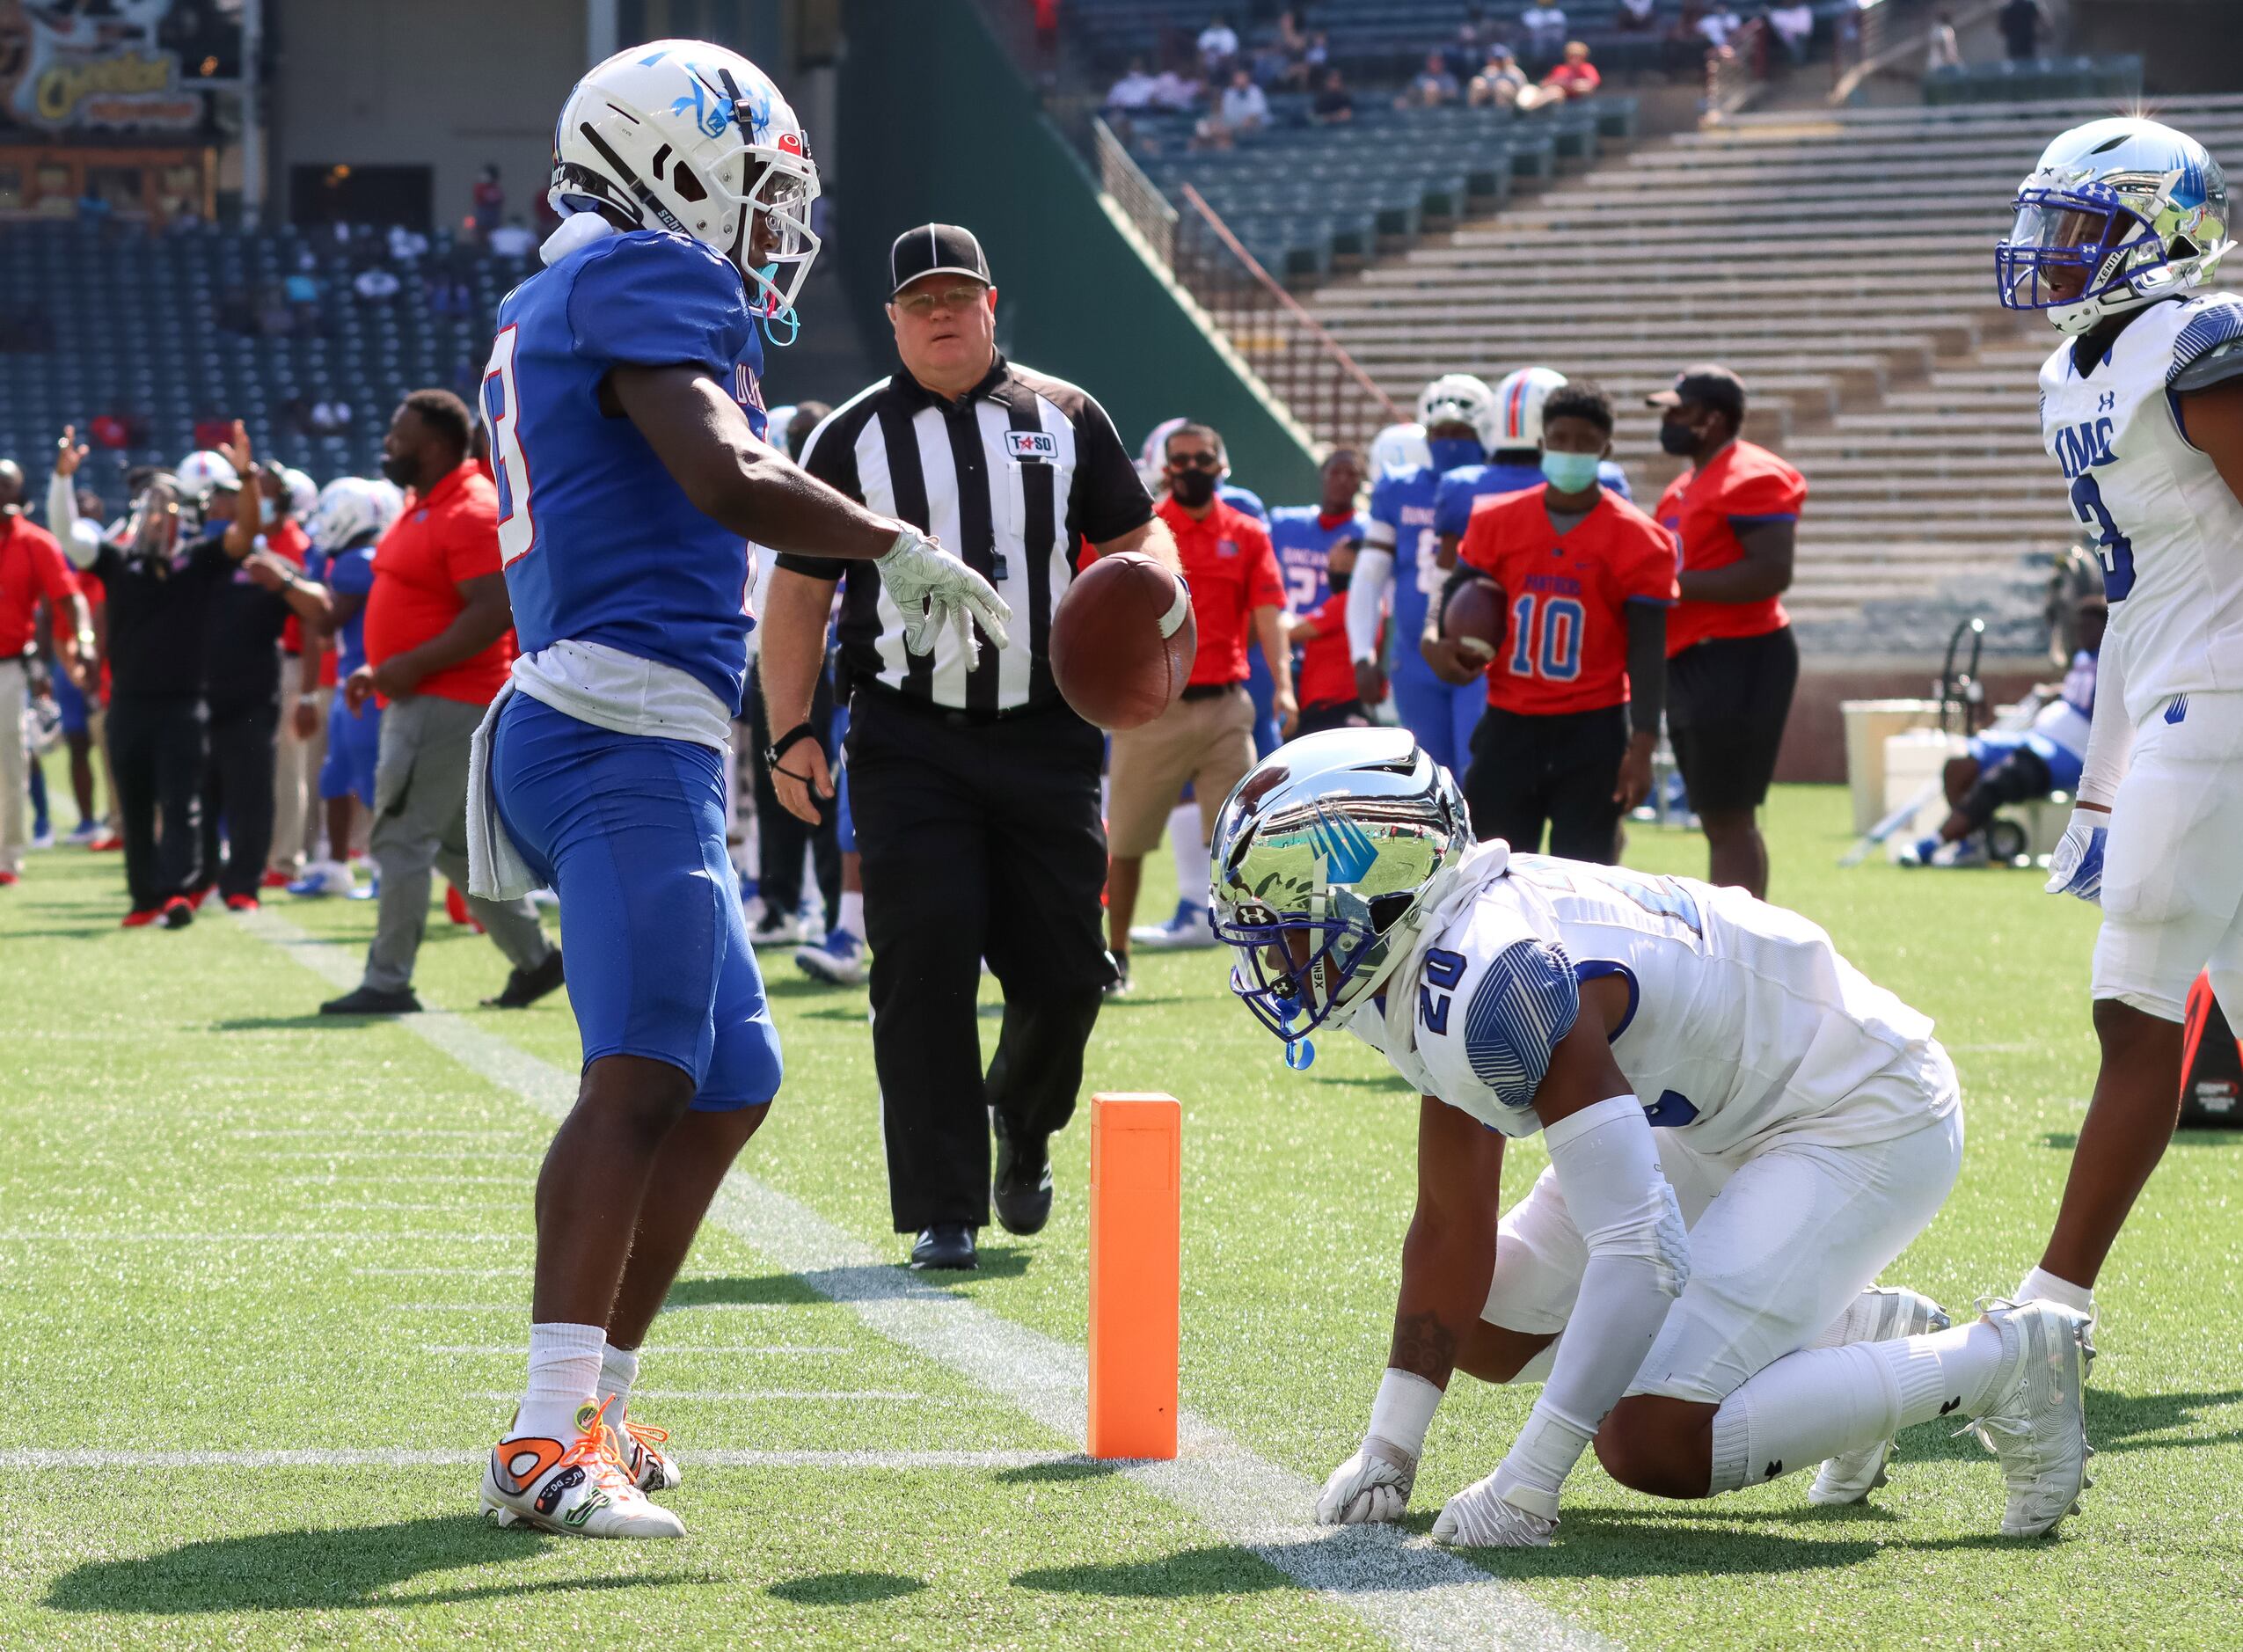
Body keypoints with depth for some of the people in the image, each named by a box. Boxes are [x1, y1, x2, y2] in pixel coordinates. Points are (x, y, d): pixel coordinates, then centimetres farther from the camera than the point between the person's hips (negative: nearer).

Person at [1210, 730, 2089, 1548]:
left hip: (1865, 1122, -10)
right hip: (1729, 1122, 10)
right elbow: (1450, 1228, 7)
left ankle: (1999, 1363, -6)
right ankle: (1845, 1338, 16)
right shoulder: (1425, 969, -1)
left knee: (1652, 1442, -19)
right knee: (1489, 1330, 9)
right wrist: (1389, 1447, 2)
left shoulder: (1488, 986, -31)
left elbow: (1641, 1247, -33)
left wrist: (1525, 1482, -32)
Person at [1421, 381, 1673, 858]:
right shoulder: (1497, 521, 2)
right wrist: (1434, 639, -10)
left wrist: (1642, 746, -15)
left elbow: (1647, 652, -7)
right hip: (1510, 724, 3)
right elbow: (1456, 592, 14)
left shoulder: (1637, 541, -6)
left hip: (1592, 728, -3)